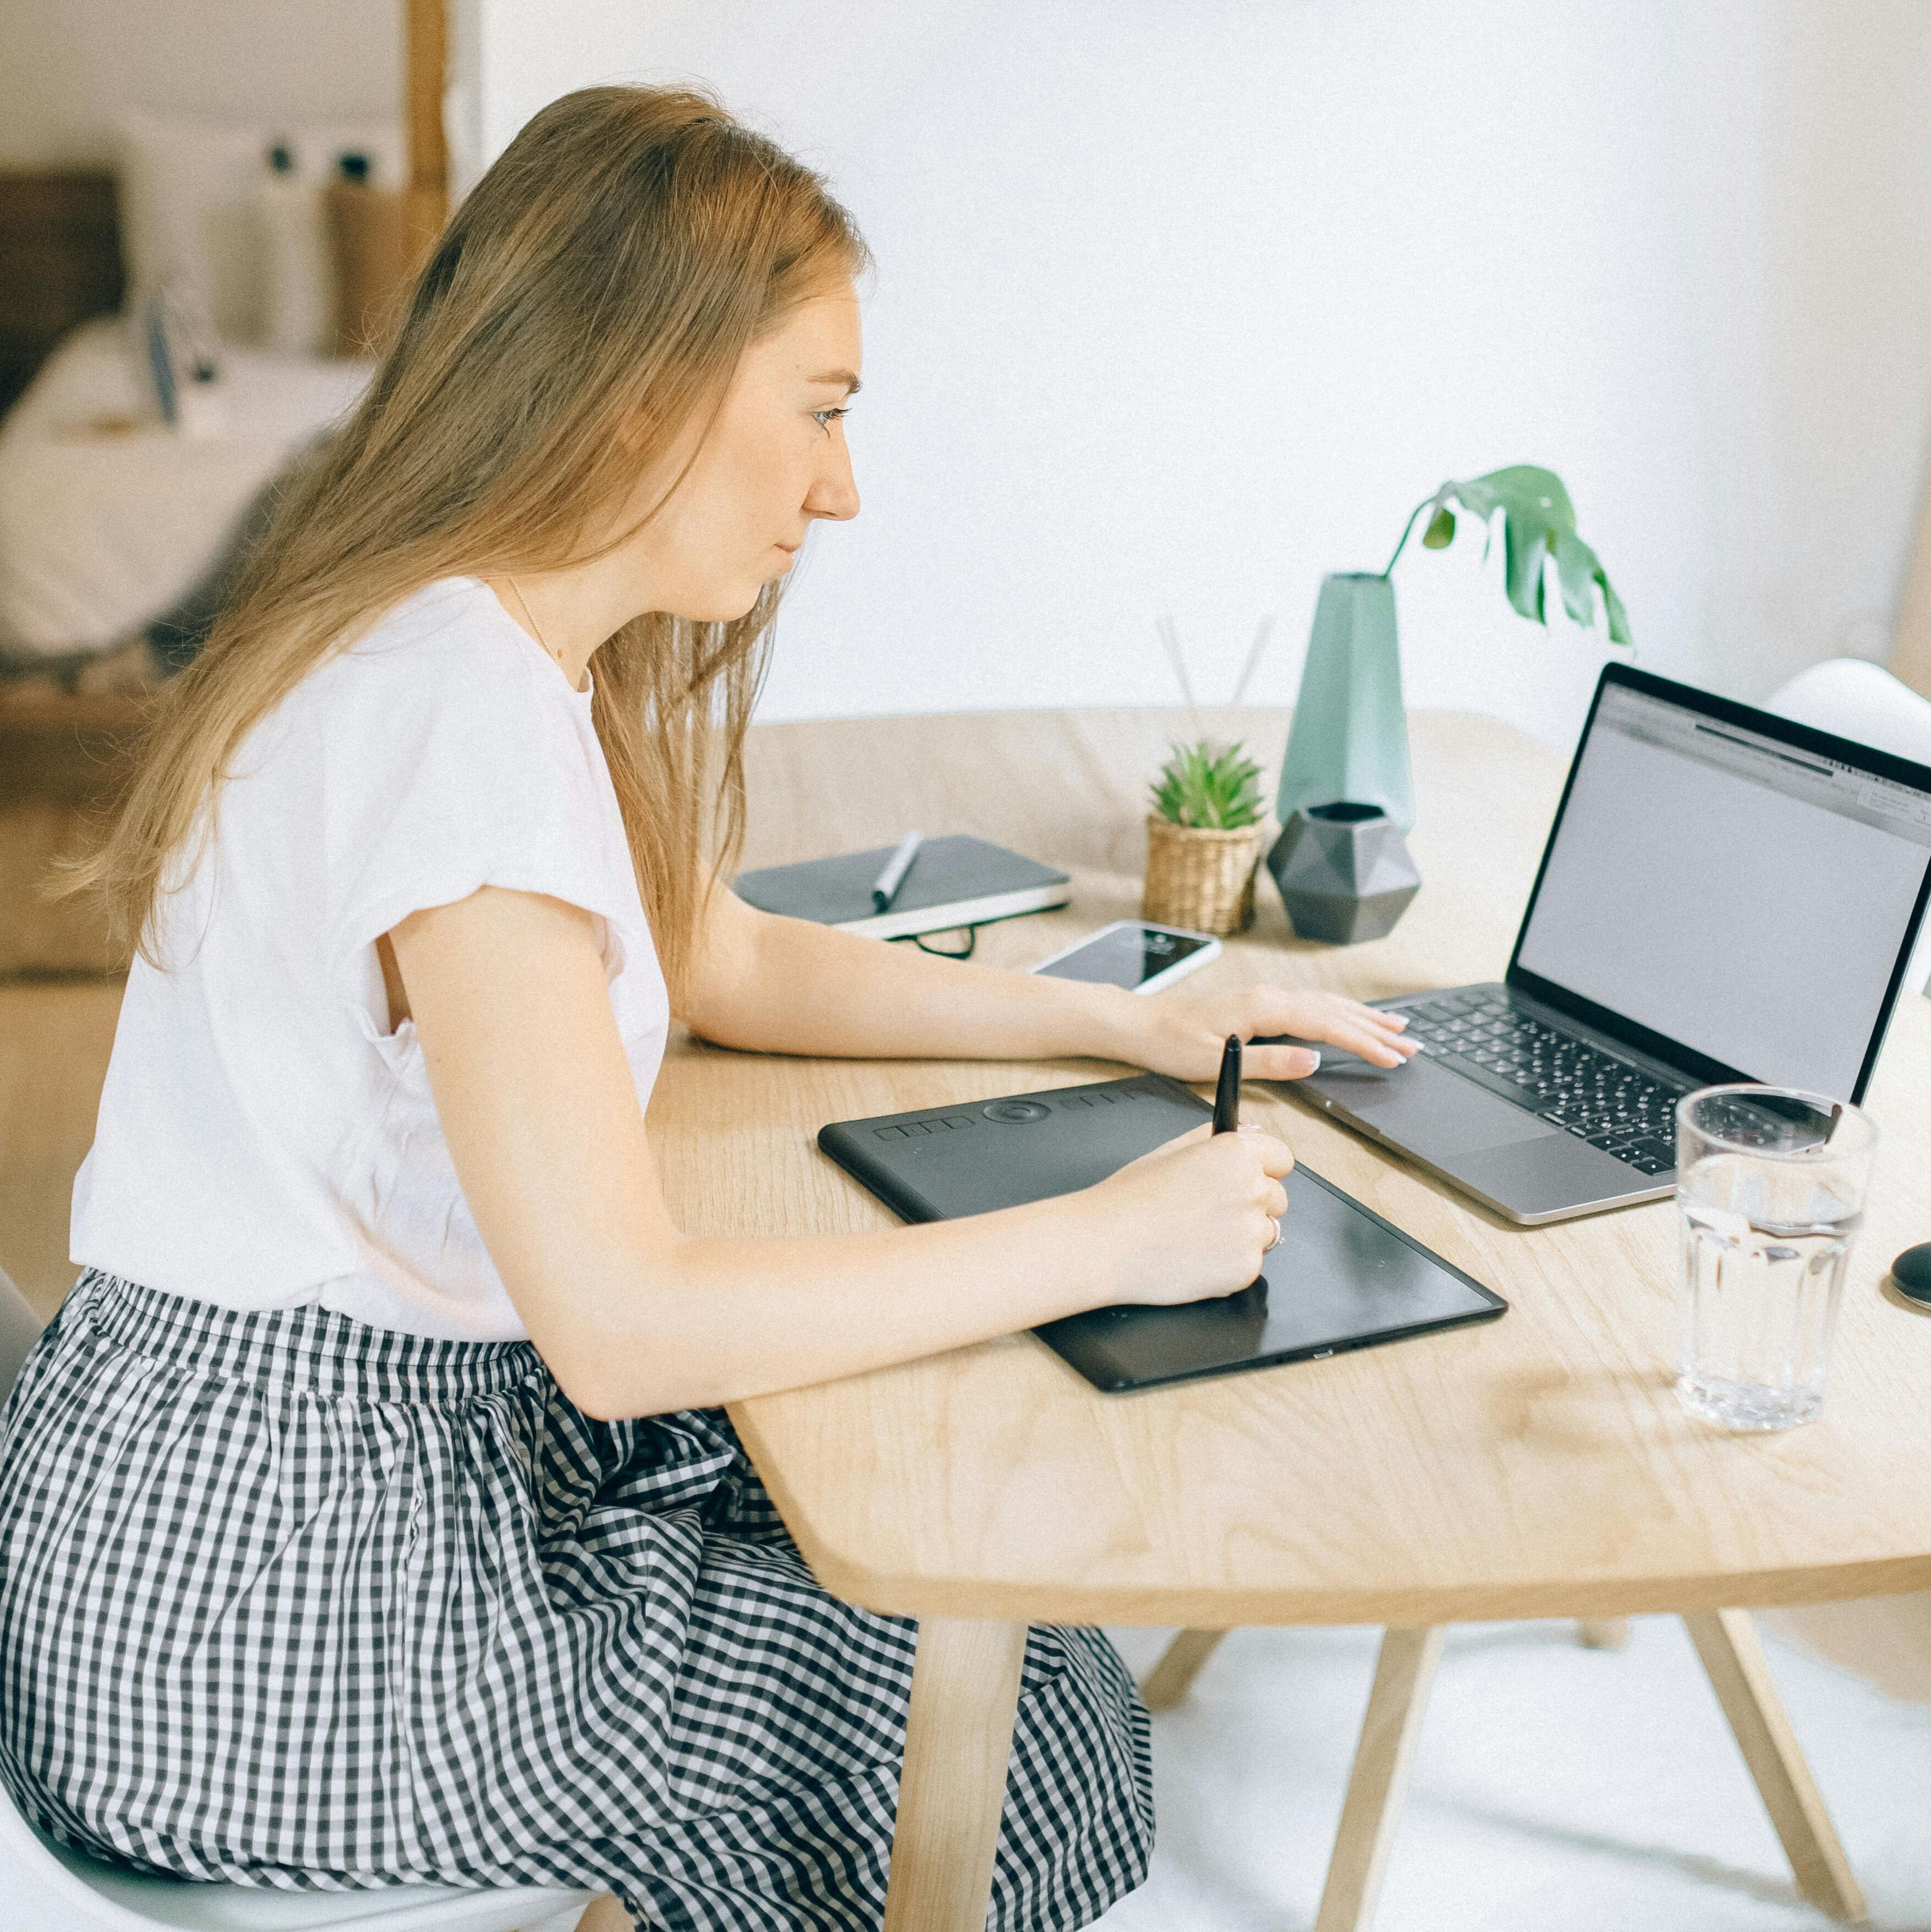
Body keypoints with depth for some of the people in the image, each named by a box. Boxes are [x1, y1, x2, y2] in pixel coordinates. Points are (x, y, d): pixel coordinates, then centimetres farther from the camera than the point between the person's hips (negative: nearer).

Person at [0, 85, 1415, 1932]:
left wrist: (1126, 1021, 10)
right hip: (265, 1594, -9)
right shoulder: (465, 712, -26)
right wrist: (1111, 1238, -20)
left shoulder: (501, 641, 5)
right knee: (1023, 1723, 4)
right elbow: (621, 1325, -28)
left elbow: (723, 959, 19)